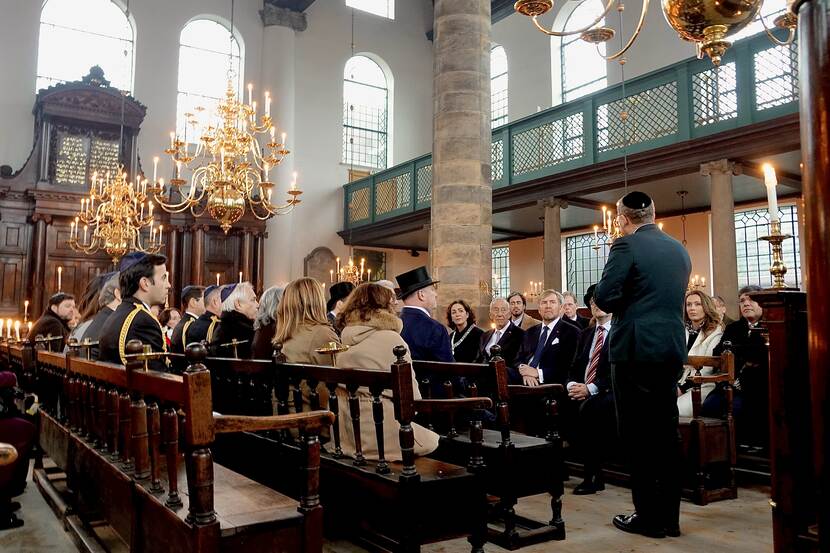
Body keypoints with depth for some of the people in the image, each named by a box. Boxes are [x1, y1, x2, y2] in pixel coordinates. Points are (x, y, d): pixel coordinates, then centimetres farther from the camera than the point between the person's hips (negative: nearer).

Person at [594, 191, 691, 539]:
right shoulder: (679, 249, 13)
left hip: (636, 350, -7)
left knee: (639, 436, 1)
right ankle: (669, 516, 19)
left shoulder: (626, 245, -10)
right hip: (672, 349, 7)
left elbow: (604, 298, -14)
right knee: (667, 434, 11)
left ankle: (650, 517, 8)